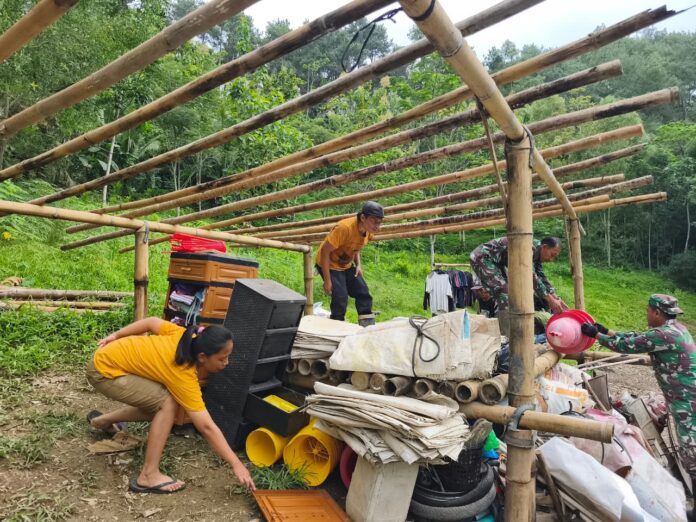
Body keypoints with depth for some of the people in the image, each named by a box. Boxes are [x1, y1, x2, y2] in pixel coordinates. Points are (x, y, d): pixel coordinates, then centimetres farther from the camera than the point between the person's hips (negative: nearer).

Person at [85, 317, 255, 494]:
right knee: (168, 403, -20)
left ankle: (102, 420, 37)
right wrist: (236, 464, -25)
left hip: (109, 356, 8)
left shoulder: (184, 337, -11)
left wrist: (115, 336, 12)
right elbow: (207, 427, -28)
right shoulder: (184, 377, -28)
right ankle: (148, 476, -12)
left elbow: (151, 322, 1)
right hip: (104, 371, -8)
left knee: (158, 406, 14)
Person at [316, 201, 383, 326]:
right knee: (340, 299, -17)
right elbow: (325, 251, -28)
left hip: (347, 265, 7)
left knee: (363, 292, 1)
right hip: (329, 265, -7)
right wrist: (327, 280, -25)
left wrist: (358, 264, -4)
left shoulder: (369, 231, -9)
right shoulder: (344, 228, -33)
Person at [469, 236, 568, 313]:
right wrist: (550, 300, -29)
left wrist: (557, 299, 3)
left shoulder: (536, 253, 4)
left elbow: (542, 277, 9)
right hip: (482, 257, -11)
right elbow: (531, 276, -31)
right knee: (503, 291, -19)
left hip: (495, 262, 11)